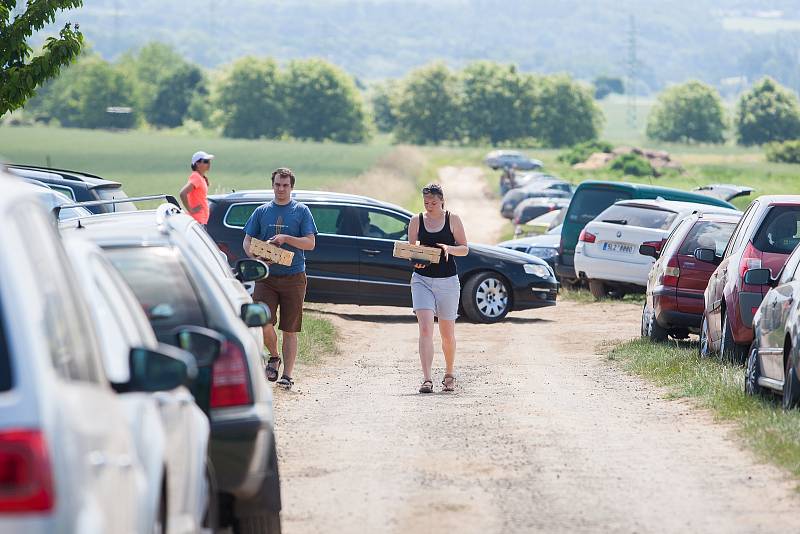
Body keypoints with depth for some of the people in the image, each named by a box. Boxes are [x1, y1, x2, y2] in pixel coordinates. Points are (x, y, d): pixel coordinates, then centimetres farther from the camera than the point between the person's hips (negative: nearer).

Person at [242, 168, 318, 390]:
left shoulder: (301, 211, 4)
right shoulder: (262, 211, 11)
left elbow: (310, 243, -2)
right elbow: (247, 240, 12)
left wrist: (286, 238, -17)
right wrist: (255, 255, -9)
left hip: (294, 277, -1)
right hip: (266, 276, 1)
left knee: (290, 330, 0)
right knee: (264, 324, -13)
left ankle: (287, 375, 5)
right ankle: (274, 357, 14)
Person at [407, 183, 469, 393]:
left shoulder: (453, 220, 2)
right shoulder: (416, 221, 4)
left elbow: (465, 249, 3)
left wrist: (449, 248, -18)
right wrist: (415, 260, -15)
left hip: (448, 281, 0)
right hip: (422, 279, 0)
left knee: (447, 333, 10)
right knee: (425, 329, -15)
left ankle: (449, 375, 31)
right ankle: (427, 379, -21)